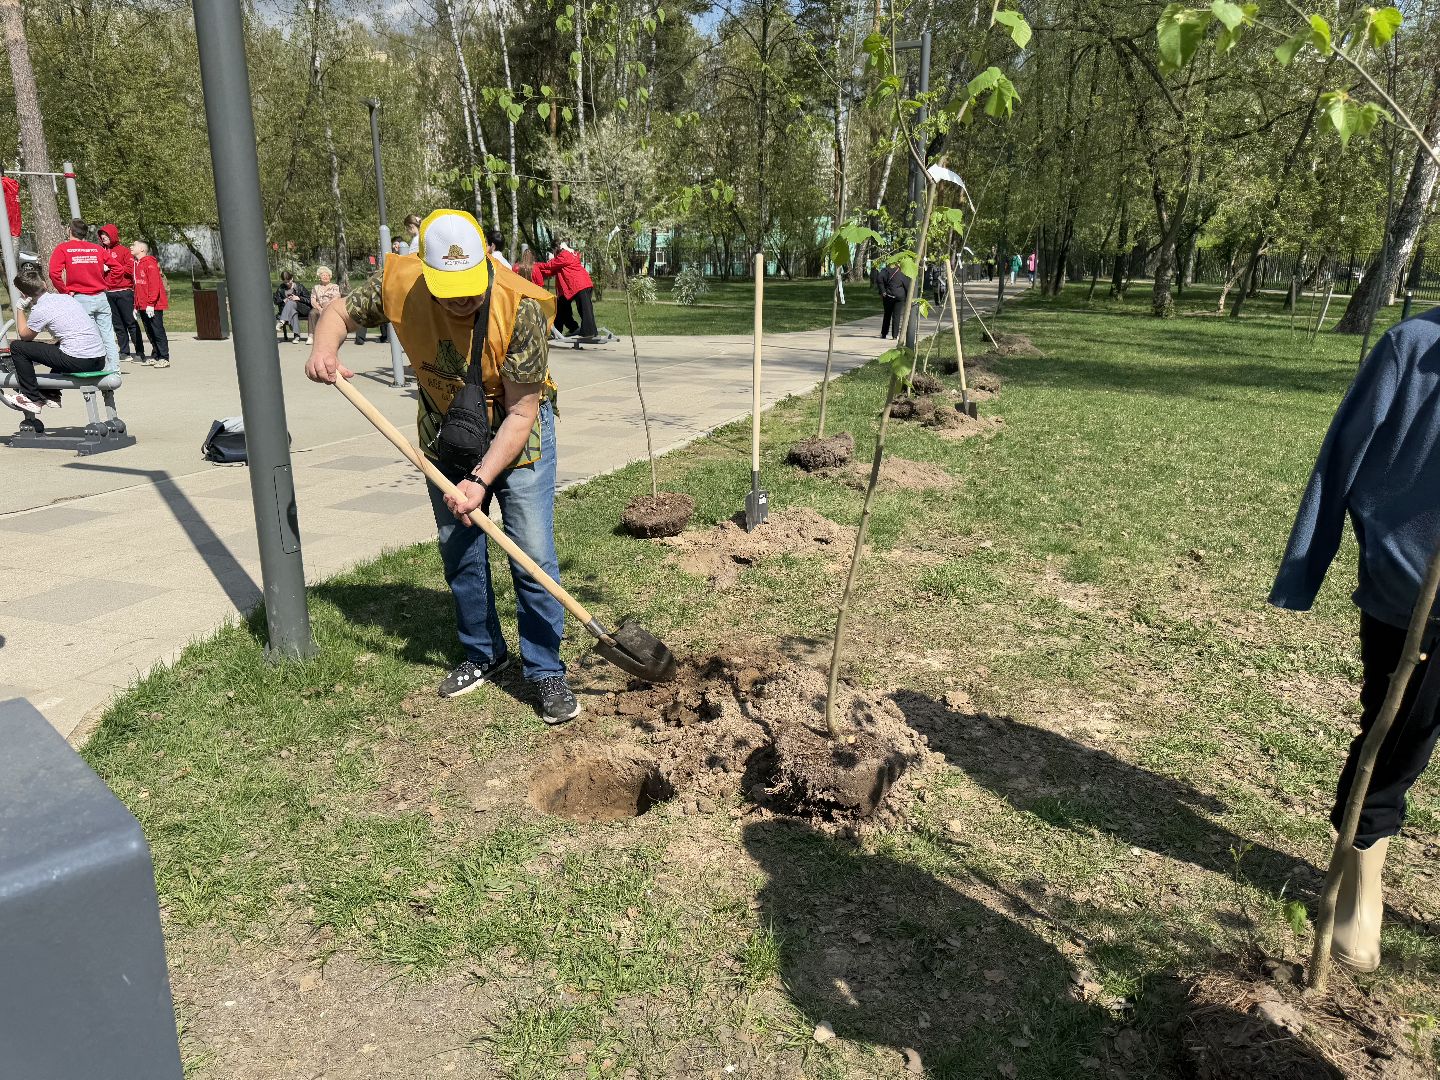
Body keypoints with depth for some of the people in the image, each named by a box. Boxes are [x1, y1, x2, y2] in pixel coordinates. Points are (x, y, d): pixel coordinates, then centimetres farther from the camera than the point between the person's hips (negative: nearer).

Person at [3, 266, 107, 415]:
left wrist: (20, 309, 18)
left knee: (17, 347, 6)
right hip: (100, 361, 8)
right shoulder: (66, 297, 15)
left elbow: (24, 336, 13)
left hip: (78, 363, -8)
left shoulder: (40, 310, -5)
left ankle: (32, 399, 13)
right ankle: (51, 394, 39)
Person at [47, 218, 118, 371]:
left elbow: (54, 273, -13)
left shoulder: (62, 249, 0)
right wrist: (103, 282, 10)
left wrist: (65, 291, -3)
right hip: (101, 298, 3)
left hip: (80, 299, -3)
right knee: (108, 336, 7)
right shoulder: (97, 248, 7)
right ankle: (114, 368, 8)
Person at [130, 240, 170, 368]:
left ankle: (164, 358, -4)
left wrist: (151, 304, -21)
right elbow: (137, 287, 20)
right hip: (143, 307, 8)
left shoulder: (150, 263, -9)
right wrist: (136, 306, 16)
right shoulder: (137, 264, 18)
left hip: (153, 306, -8)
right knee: (149, 332, 10)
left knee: (158, 331, -6)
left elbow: (154, 285, -17)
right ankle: (155, 356, 16)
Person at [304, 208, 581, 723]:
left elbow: (520, 413, -26)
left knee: (533, 557, -8)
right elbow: (339, 312, -1)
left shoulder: (521, 307, -31)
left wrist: (481, 479, -32)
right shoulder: (399, 284, -21)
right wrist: (324, 350, -24)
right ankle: (483, 655, 31)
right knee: (458, 554, 12)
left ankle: (545, 671, 8)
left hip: (516, 433, -4)